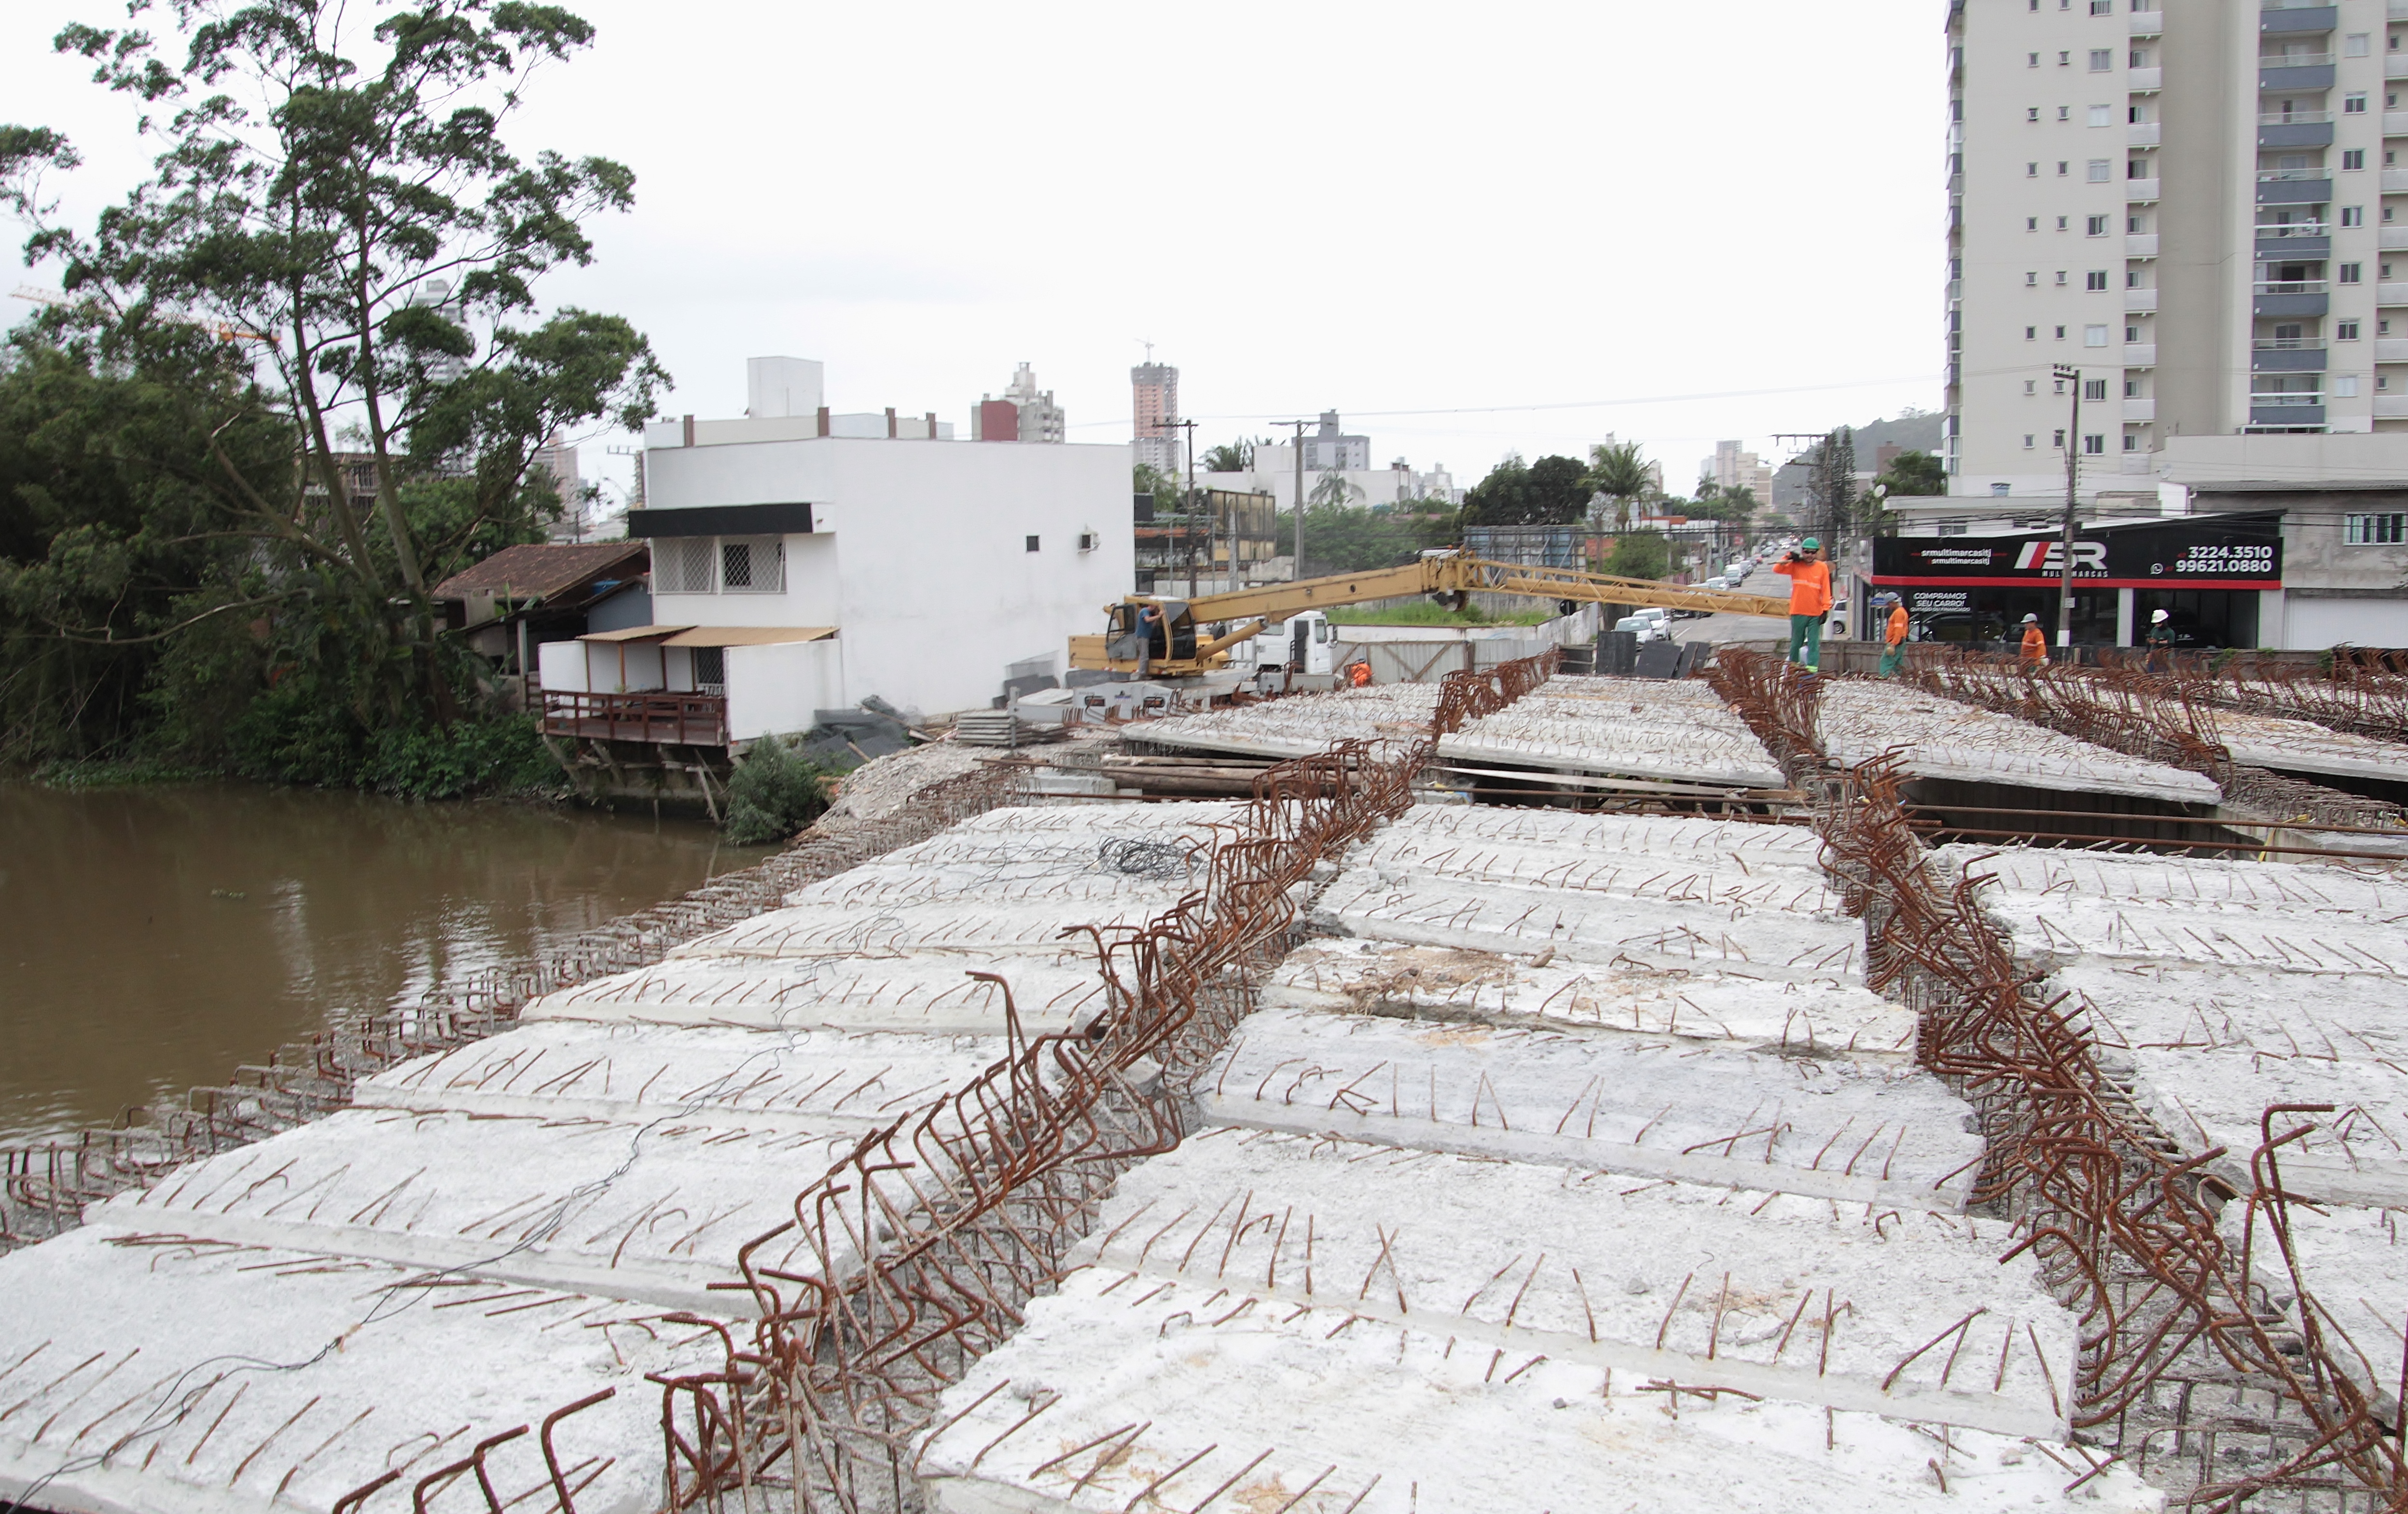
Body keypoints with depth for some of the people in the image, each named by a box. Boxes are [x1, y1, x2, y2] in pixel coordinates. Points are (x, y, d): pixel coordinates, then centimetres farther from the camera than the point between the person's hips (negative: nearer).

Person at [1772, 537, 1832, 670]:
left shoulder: (1823, 567, 1)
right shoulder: (1795, 566, 1)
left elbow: (1826, 589, 1)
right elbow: (1777, 569, -6)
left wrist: (1825, 608, -4)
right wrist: (1789, 559, -17)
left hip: (1816, 613, 0)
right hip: (1798, 612, 0)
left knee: (1814, 643, -2)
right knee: (1796, 643, 10)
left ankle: (1812, 668, -2)